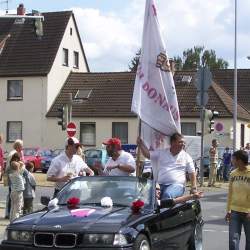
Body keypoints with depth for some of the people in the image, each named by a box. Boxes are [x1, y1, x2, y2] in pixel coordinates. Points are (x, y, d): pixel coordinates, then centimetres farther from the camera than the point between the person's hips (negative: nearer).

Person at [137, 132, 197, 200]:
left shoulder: (186, 156, 13)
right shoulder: (161, 153, 16)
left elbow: (192, 173, 12)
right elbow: (147, 154, 11)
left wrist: (194, 188, 1)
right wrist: (141, 144, -4)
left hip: (176, 185, -2)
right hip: (160, 184, 2)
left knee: (167, 194, -36)